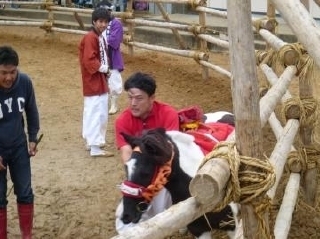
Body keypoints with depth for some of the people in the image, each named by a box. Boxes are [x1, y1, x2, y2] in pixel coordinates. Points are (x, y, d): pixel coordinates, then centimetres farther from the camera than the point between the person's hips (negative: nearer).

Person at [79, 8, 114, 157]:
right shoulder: (90, 38, -17)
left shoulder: (100, 38, 14)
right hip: (94, 82, -10)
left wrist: (106, 70, 4)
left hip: (100, 81, 10)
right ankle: (95, 147, -6)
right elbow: (89, 61, -24)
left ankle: (92, 141, 28)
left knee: (92, 113, 18)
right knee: (96, 114, -9)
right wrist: (104, 68, -14)